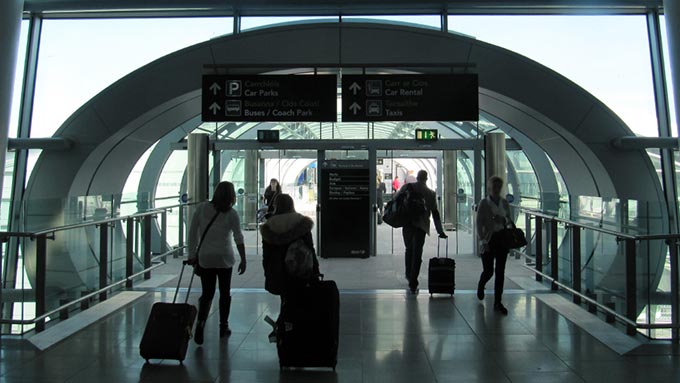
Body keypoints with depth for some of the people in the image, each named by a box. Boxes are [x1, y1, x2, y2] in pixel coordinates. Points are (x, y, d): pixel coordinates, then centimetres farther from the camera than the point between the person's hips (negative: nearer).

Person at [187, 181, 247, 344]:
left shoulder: (201, 208, 1)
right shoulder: (231, 214, -6)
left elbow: (192, 232, 2)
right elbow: (238, 238, -10)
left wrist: (193, 254, 9)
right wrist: (243, 260, -5)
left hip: (205, 258, 2)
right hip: (224, 258, -2)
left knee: (207, 294, 8)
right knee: (225, 293, 13)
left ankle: (200, 323, -12)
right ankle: (223, 327, 20)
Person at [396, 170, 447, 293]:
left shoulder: (407, 187, 1)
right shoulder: (431, 193, 5)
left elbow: (395, 200, 0)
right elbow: (435, 213, 4)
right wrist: (440, 231, 6)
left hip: (407, 224, 1)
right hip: (421, 226, -1)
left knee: (409, 250, 21)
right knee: (417, 254, 1)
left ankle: (409, 275, 34)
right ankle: (413, 284, -2)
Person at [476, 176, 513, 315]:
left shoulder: (505, 203, 7)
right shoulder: (484, 203, -4)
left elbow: (509, 220, 15)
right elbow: (479, 223, -6)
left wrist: (503, 220, -9)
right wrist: (483, 240, -13)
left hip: (502, 239, 3)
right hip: (489, 239, -3)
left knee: (500, 272, 2)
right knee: (488, 271, -1)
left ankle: (497, 302, 8)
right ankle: (481, 285, 35)